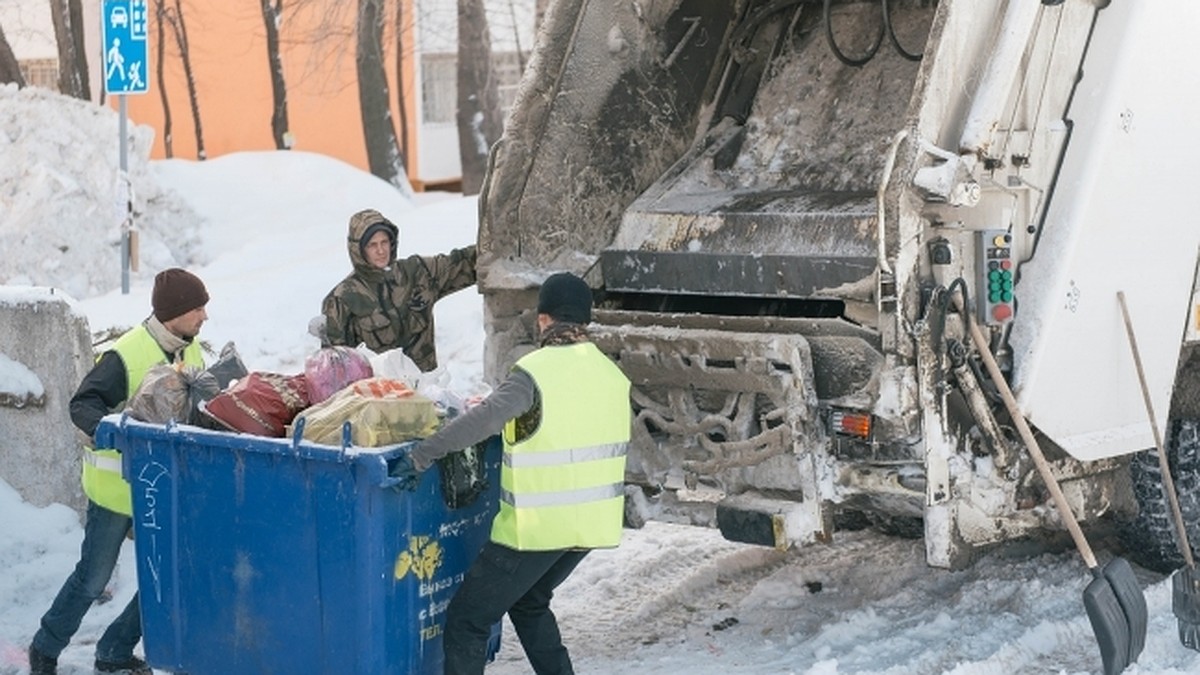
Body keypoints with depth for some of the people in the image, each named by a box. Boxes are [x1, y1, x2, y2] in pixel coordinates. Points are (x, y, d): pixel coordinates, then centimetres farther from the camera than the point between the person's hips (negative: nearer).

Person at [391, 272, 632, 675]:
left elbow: (484, 419, -30)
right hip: (590, 522, 7)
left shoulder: (536, 371, -16)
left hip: (537, 525, -7)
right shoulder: (613, 375, 5)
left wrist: (421, 456, -27)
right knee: (530, 603, 29)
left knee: (467, 619, 4)